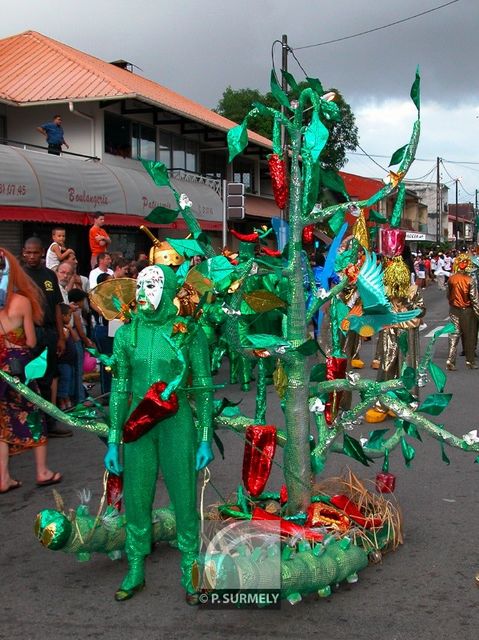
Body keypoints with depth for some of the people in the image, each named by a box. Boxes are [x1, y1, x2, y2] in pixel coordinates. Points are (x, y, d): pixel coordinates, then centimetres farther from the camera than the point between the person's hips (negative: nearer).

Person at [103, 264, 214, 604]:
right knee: (136, 499, 9)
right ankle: (135, 571, 26)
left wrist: (205, 439, -5)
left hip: (177, 424, -3)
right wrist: (113, 442, 7)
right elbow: (119, 388, 8)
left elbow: (204, 386, -2)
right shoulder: (127, 334, 4)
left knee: (184, 499, 3)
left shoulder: (190, 332, -5)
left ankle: (190, 574, 19)